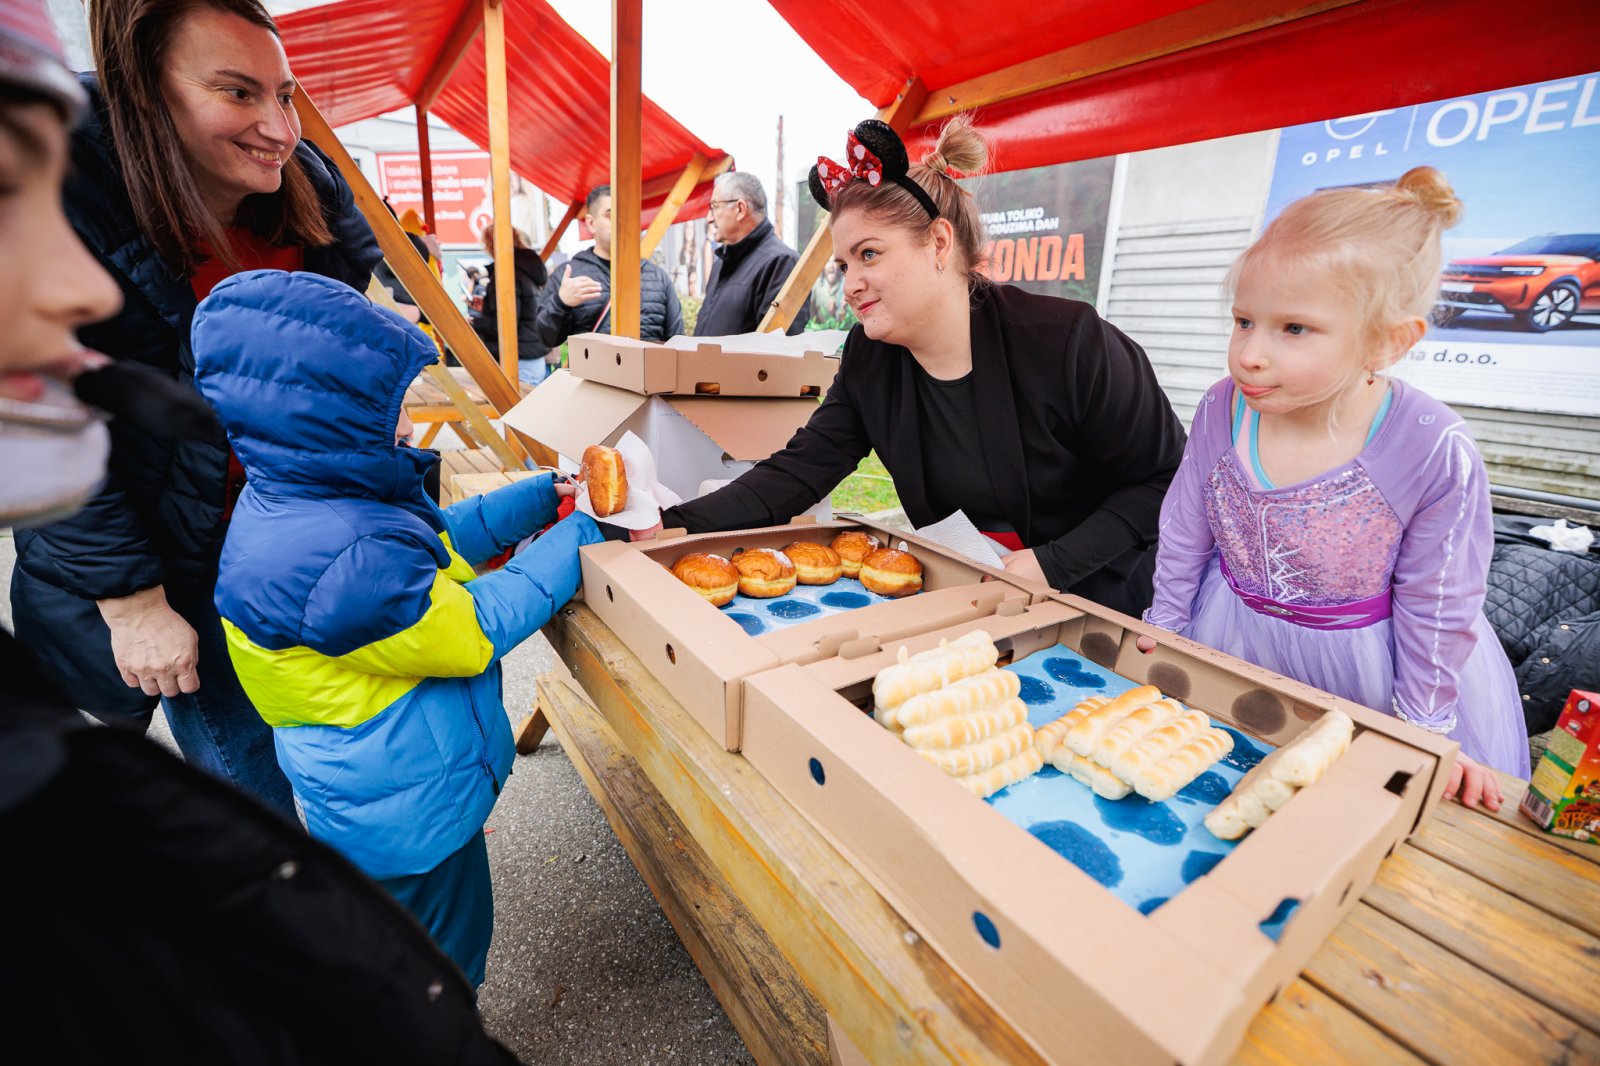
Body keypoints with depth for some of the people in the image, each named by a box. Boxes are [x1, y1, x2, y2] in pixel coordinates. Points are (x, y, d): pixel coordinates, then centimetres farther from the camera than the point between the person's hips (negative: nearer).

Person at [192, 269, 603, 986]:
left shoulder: (295, 501, -3)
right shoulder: (339, 561, -37)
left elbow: (442, 539, 6)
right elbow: (473, 629, -27)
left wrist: (544, 495, -1)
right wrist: (574, 538, -19)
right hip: (412, 814, -10)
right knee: (442, 961, 17)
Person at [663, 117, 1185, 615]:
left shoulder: (1069, 342, -21)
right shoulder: (869, 358, -7)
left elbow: (1165, 480, -12)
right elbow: (796, 473, -11)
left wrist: (1053, 563, -24)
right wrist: (674, 526, -24)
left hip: (1097, 602, -4)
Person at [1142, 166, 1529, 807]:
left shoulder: (1435, 453, -26)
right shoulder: (1222, 410, -19)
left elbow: (1435, 609, -13)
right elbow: (1183, 539, -6)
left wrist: (1425, 729, -5)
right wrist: (1163, 634, 3)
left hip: (1357, 670, -1)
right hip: (1228, 643, 2)